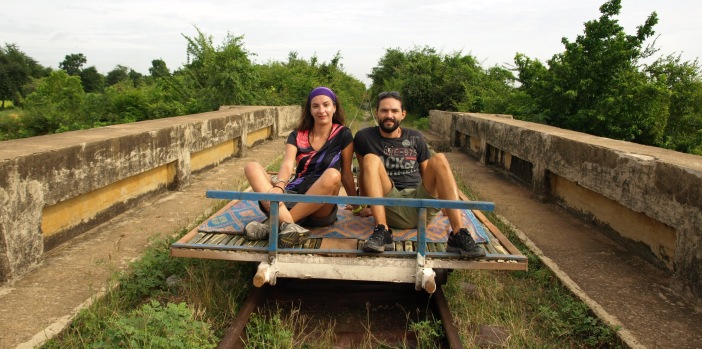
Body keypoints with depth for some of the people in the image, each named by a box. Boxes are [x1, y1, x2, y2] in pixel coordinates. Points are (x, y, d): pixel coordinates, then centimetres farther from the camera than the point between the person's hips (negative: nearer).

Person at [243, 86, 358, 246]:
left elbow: (346, 173, 7)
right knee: (252, 167, -17)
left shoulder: (343, 135, 3)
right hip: (292, 197, 3)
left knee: (332, 175, -34)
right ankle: (288, 224, -41)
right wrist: (278, 188, -30)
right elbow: (287, 165, -9)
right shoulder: (297, 136, 8)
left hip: (320, 211, -3)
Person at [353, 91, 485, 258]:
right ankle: (382, 231, -37)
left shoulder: (415, 138, 12)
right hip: (391, 209, -2)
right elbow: (364, 171, 12)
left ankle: (458, 235, -31)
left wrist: (450, 205, 7)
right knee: (370, 159, -22)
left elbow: (428, 174, 15)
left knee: (438, 159, -20)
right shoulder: (365, 137, 6)